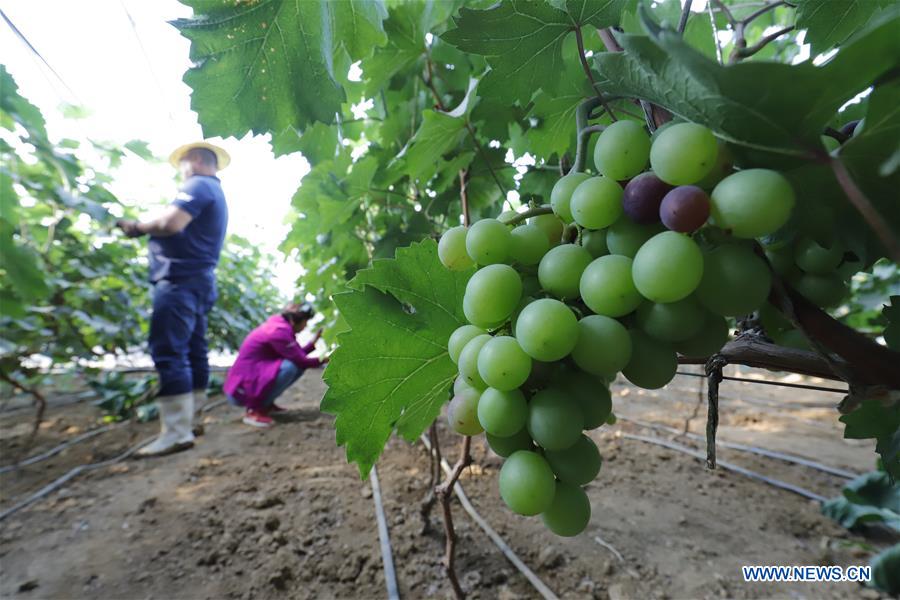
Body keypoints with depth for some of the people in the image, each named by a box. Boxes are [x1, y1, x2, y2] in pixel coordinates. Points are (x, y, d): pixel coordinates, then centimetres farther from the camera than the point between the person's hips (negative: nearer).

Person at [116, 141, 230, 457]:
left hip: (181, 278, -10)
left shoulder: (198, 185, -5)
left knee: (167, 351, -13)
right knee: (192, 352, 10)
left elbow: (171, 223, -19)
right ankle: (187, 422, 17)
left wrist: (139, 227, -1)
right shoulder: (216, 192, 26)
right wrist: (144, 229, 12)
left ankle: (176, 432, -13)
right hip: (199, 280, 10)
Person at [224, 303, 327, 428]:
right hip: (243, 388, -10)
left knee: (298, 365, 2)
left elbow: (298, 355, 10)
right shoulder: (279, 331, -22)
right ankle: (254, 410, -11)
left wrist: (315, 341, 7)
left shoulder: (280, 325, 7)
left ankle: (266, 403, 11)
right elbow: (302, 361, -19)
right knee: (290, 367, -28)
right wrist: (323, 360, -6)